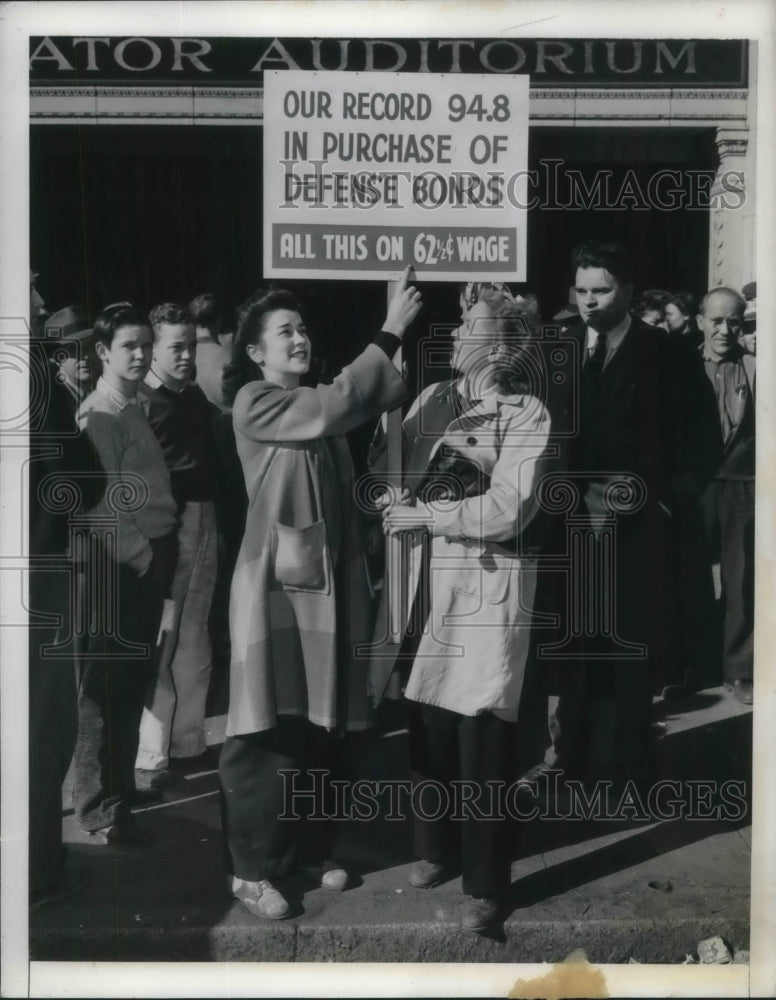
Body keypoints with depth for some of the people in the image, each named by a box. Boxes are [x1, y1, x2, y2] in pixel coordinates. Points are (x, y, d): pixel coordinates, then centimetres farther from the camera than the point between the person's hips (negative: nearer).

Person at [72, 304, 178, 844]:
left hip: (150, 556, 9)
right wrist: (139, 555, -16)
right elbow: (100, 498, -17)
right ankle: (101, 808, 5)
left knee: (135, 678, 17)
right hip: (121, 561, -9)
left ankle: (121, 783, 31)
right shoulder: (99, 413, -11)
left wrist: (160, 554, 10)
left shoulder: (136, 408, 16)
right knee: (107, 681, -3)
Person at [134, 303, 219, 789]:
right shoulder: (138, 401, -8)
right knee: (159, 641, -5)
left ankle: (188, 740, 24)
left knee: (195, 640, 13)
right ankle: (150, 754, 2)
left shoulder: (197, 397, 14)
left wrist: (219, 520, 12)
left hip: (204, 522, 7)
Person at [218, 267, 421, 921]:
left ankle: (311, 847, 28)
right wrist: (389, 333, -20)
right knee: (270, 730, -1)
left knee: (324, 724, 13)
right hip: (278, 581, -7)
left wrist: (416, 333, -13)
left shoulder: (318, 404, 13)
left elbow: (384, 396, 0)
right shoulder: (253, 402, -9)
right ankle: (253, 868, 12)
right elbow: (337, 405, -23)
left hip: (332, 578, 7)